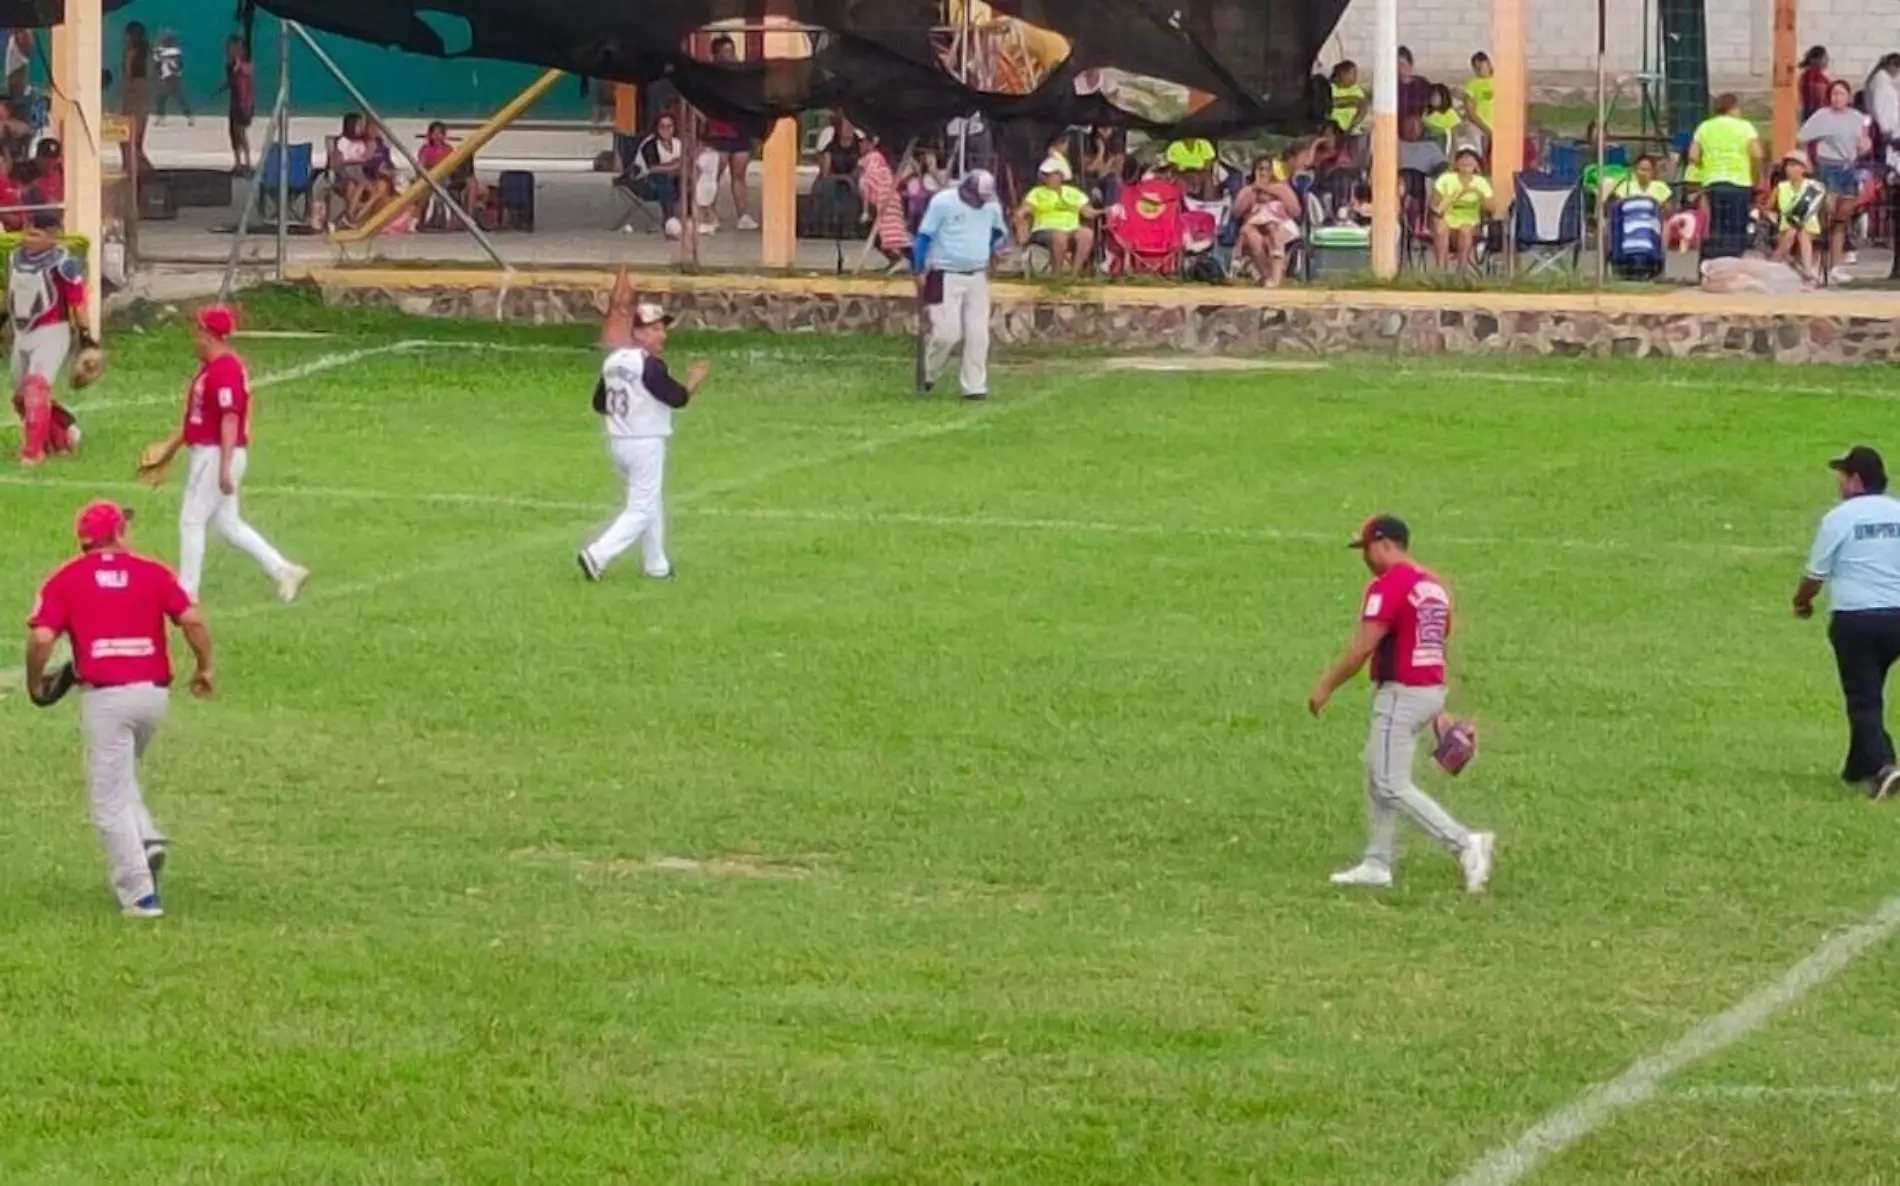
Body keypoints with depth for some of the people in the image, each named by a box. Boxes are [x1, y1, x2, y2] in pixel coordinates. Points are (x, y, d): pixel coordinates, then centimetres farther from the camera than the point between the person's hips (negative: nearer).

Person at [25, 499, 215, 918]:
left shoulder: (66, 579, 2)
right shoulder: (153, 572, 6)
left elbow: (41, 638, -9)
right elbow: (192, 620, -5)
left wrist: (35, 681, 8)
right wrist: (203, 667, 10)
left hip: (104, 695, -3)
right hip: (154, 692, 3)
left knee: (110, 801, 3)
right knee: (121, 776, 27)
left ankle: (139, 893, -1)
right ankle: (147, 840, 4)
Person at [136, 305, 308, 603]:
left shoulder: (224, 369, -19)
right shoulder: (210, 366, 14)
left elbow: (230, 419, -24)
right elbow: (193, 416, 22)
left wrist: (225, 468, -28)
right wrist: (169, 449, 25)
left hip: (217, 456, -10)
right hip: (207, 454, 10)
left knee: (192, 520, -3)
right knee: (228, 523, 13)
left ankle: (186, 591, 4)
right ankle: (283, 571, 14)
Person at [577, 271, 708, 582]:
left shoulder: (613, 361, 5)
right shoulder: (649, 366, -19)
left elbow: (599, 404, 11)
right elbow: (677, 398, -17)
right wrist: (694, 380, 1)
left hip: (617, 441, 8)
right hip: (646, 444, -8)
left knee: (651, 503, 21)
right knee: (641, 510, -3)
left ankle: (656, 565, 27)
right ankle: (597, 556, -15)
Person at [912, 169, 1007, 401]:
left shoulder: (992, 207, 3)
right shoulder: (943, 203, -12)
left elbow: (1000, 233, 22)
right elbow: (924, 236, -8)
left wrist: (992, 251, 2)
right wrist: (919, 271, -11)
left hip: (977, 277, 5)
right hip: (946, 277, -5)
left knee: (978, 335, 1)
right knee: (948, 333, -9)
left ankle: (974, 386, 9)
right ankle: (928, 375, 16)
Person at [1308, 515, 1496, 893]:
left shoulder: (1388, 586, -15)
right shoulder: (1433, 586, 15)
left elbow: (1362, 648, -19)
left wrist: (1326, 687, -10)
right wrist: (1439, 711, 22)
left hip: (1400, 693, -10)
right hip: (1431, 690, 10)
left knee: (1391, 786, -9)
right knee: (1377, 777, 17)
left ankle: (1464, 843, -18)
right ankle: (1376, 864, 20)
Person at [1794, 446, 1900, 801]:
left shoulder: (1839, 518, -8)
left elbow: (1815, 574, -1)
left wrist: (1802, 602, 18)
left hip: (1854, 618, -5)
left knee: (1862, 699, -3)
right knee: (1870, 692, 20)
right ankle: (1859, 767, 29)